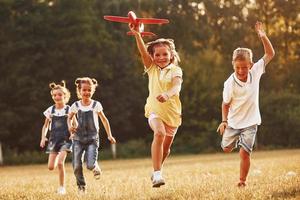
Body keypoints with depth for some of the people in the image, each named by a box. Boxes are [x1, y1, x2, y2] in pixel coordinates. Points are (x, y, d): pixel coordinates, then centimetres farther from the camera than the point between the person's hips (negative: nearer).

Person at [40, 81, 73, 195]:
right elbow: (46, 126, 14)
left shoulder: (69, 110, -2)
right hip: (54, 139, 3)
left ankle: (62, 187, -4)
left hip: (66, 139, -3)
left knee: (60, 163, -18)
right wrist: (43, 137, 1)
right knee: (51, 167, -6)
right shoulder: (50, 110, 5)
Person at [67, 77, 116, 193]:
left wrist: (109, 135, 9)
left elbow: (104, 120, 9)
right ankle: (81, 186, 15)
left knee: (90, 165, -16)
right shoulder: (75, 106, 2)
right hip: (78, 139, 2)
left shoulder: (96, 105, -1)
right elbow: (69, 118, 19)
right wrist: (70, 126, -3)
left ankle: (96, 167, 22)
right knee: (77, 166, -7)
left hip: (92, 139, -2)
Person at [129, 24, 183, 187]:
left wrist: (167, 94, -47)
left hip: (172, 112, 1)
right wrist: (137, 34, -29)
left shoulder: (175, 71, -5)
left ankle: (156, 171, 44)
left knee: (166, 146, 15)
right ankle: (157, 173, -33)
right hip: (154, 110, -1)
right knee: (159, 133, -30)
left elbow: (177, 86, -25)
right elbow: (143, 52, -14)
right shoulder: (152, 68, 2)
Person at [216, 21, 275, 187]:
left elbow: (270, 54, -8)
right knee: (226, 148, 12)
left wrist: (262, 36, -18)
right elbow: (226, 104, -5)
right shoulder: (230, 83, -19)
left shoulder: (255, 72, -13)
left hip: (250, 123, 0)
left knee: (244, 153, -11)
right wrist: (224, 121, -12)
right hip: (233, 122, 0)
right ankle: (236, 139, 46)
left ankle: (242, 181, 5)